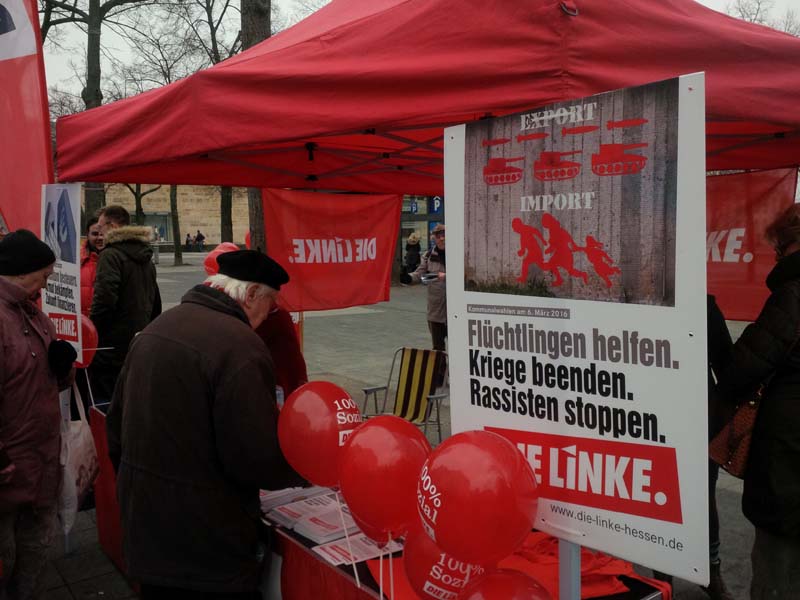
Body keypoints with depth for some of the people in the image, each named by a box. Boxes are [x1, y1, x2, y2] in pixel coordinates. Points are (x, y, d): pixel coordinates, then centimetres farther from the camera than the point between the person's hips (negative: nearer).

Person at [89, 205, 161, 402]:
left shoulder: (111, 255, -13)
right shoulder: (146, 258, 16)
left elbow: (104, 299, -23)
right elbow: (155, 301, 22)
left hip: (112, 345, -9)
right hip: (140, 341, 9)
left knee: (103, 399, -1)